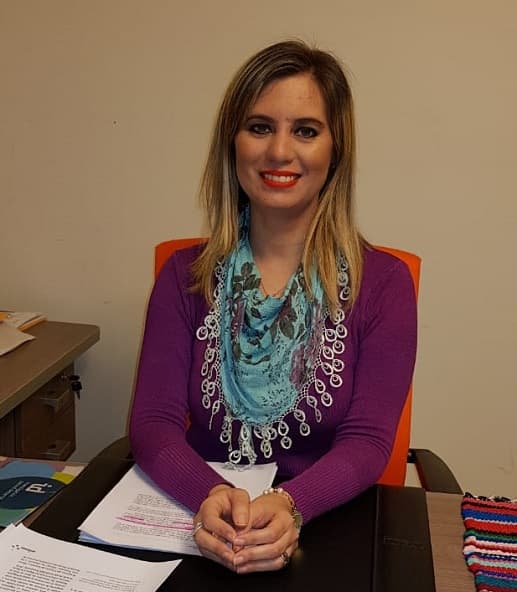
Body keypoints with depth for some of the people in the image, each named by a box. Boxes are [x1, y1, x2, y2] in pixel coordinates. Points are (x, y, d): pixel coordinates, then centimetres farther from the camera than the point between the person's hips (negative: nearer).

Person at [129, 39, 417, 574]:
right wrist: (211, 497, -24)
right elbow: (154, 420, -5)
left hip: (328, 530, 0)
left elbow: (367, 442, -8)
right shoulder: (186, 276, 2)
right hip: (202, 527, 1)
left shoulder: (382, 283, -3)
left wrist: (289, 506, -27)